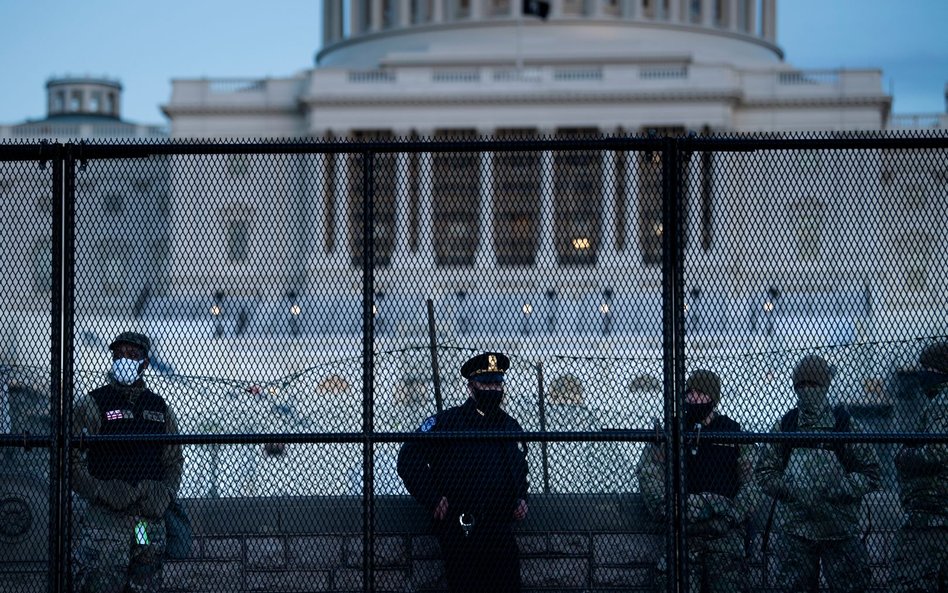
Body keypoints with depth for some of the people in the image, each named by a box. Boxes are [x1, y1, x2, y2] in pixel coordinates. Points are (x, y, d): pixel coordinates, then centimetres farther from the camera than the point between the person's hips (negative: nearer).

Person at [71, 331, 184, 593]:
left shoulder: (160, 407, 16)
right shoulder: (92, 405, 1)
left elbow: (174, 460, 21)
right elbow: (72, 460, -3)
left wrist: (165, 493, 3)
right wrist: (101, 491, -15)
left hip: (150, 520, 5)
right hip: (104, 519, -4)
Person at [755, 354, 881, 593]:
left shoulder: (846, 425, 1)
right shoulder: (785, 425, 7)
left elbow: (871, 475, 0)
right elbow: (764, 471, 9)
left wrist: (835, 490, -13)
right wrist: (789, 490, -9)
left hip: (840, 529, -2)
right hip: (796, 528, 2)